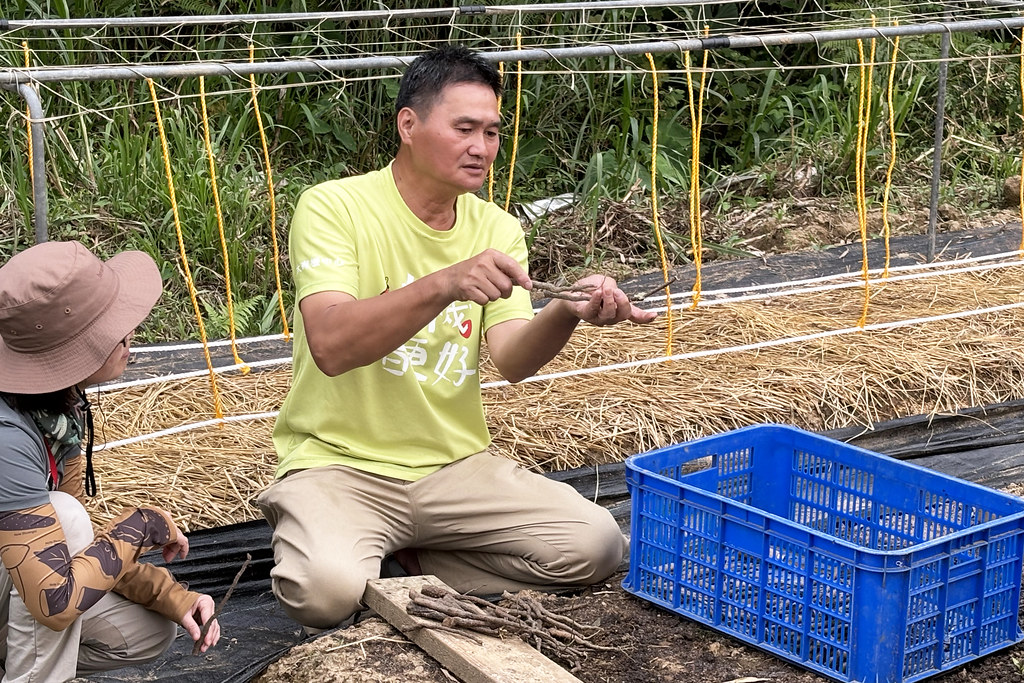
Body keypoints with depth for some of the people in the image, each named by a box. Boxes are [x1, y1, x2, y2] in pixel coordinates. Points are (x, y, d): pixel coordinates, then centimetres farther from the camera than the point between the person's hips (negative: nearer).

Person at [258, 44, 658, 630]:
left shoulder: (498, 230, 6)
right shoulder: (334, 207, -10)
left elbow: (511, 360, -9)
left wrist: (567, 314, -30)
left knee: (595, 545, -15)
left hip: (455, 464, 5)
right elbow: (330, 345, -26)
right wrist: (445, 284, -39)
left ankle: (401, 561, 3)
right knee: (327, 589, -34)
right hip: (340, 461, -5)